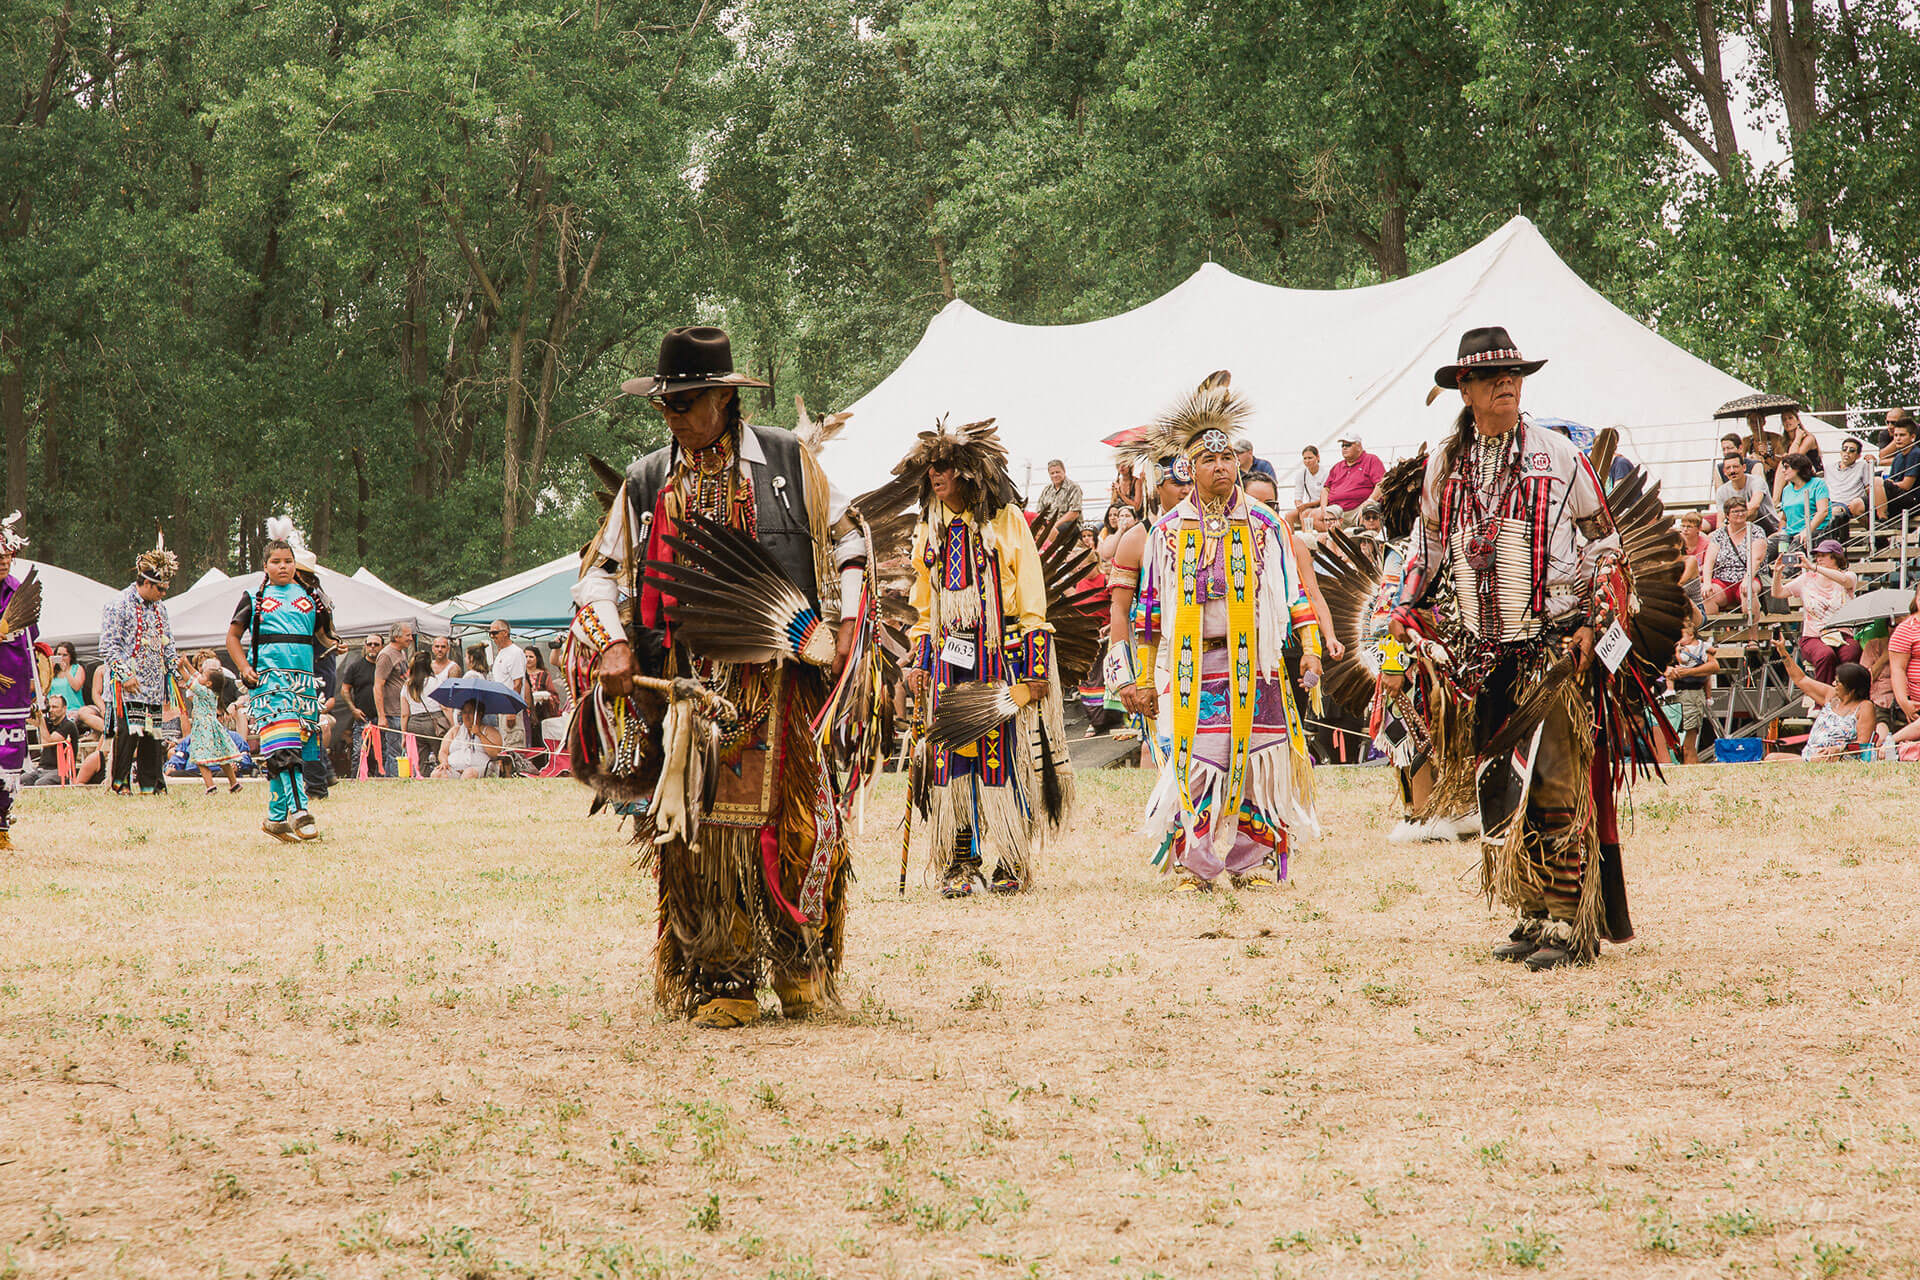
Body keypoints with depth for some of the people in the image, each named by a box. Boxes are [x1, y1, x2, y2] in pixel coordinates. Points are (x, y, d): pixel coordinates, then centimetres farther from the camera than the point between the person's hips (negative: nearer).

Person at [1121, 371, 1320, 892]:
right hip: (1190, 667, 0)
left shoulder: (1263, 527, 8)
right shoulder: (1168, 531, 9)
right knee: (1193, 762, -7)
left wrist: (1310, 649, -5)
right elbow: (1150, 610, 12)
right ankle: (1193, 866, 1)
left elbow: (1293, 594, 8)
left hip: (1254, 666, 0)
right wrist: (1145, 681, 10)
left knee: (1254, 760, -2)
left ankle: (1256, 863, 7)